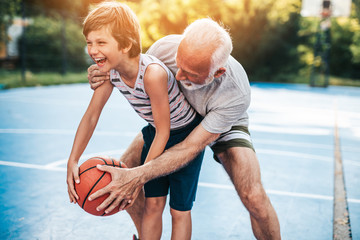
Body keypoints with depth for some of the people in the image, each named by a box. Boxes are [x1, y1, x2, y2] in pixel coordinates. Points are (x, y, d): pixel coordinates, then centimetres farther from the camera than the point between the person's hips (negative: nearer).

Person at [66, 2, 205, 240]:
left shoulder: (152, 73, -37)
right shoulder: (111, 71, -16)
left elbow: (163, 133, -27)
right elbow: (92, 115, -3)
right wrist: (73, 162, -8)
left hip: (187, 135, -5)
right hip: (156, 133, 6)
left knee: (180, 209, 2)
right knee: (152, 203, 9)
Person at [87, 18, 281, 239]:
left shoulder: (237, 94, -41)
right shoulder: (166, 47, -32)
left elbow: (191, 147, -36)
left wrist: (137, 177, -47)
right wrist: (105, 73, -32)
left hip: (225, 127, -3)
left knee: (254, 199, -26)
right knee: (125, 167, -10)